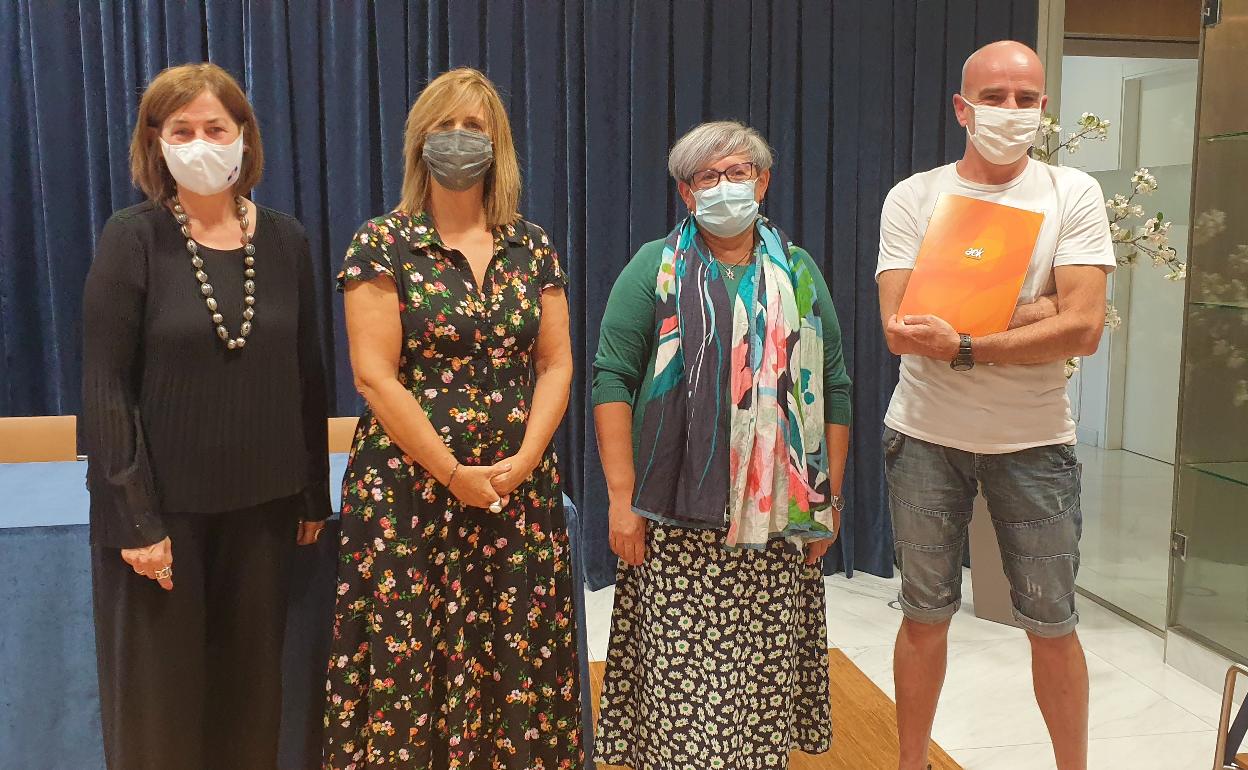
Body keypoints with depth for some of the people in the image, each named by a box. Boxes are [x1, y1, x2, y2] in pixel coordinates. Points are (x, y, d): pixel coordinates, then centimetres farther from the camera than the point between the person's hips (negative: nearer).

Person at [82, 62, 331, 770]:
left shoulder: (285, 240, 3)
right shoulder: (133, 239, -6)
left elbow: (307, 375, 7)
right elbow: (106, 386, -9)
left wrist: (314, 493, 7)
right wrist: (134, 517, -13)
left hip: (262, 504, 3)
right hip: (163, 506, -2)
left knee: (251, 687, 12)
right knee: (158, 699, 8)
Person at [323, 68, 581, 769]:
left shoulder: (532, 246, 8)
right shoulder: (382, 245, -3)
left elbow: (556, 363, 6)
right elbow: (375, 377, -9)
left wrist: (522, 461, -7)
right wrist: (454, 474, -12)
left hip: (521, 489, 3)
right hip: (410, 492, -3)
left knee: (518, 660, 8)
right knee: (408, 663, 2)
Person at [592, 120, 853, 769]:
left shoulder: (799, 273, 12)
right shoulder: (656, 268, 3)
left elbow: (833, 389, 12)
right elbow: (613, 378, -4)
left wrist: (829, 499, 7)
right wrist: (622, 497, -11)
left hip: (777, 521, 3)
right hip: (679, 521, -2)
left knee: (768, 673, 7)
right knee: (677, 675, -2)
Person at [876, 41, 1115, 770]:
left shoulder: (1073, 194, -3)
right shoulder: (913, 198, -3)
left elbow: (1083, 328, -15)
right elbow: (901, 328, -15)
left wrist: (963, 348, -24)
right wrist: (1029, 314, -18)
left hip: (1034, 441, 0)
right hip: (925, 435, 0)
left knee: (1052, 625, 10)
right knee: (926, 615, 13)